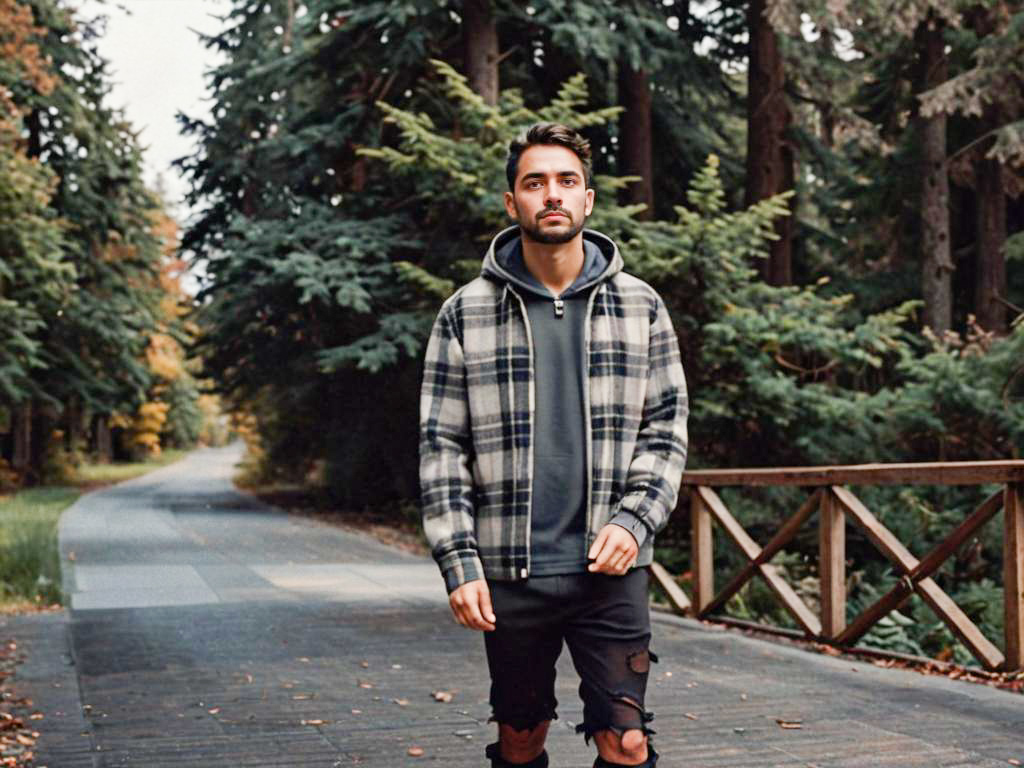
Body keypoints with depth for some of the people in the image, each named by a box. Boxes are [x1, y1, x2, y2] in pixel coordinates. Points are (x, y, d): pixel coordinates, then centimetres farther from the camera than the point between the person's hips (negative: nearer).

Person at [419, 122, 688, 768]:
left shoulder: (641, 307, 5)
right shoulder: (466, 314, 1)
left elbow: (666, 430, 6)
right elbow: (442, 446, 1)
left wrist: (634, 521, -9)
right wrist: (459, 563, -6)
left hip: (612, 570, 0)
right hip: (509, 572, 0)